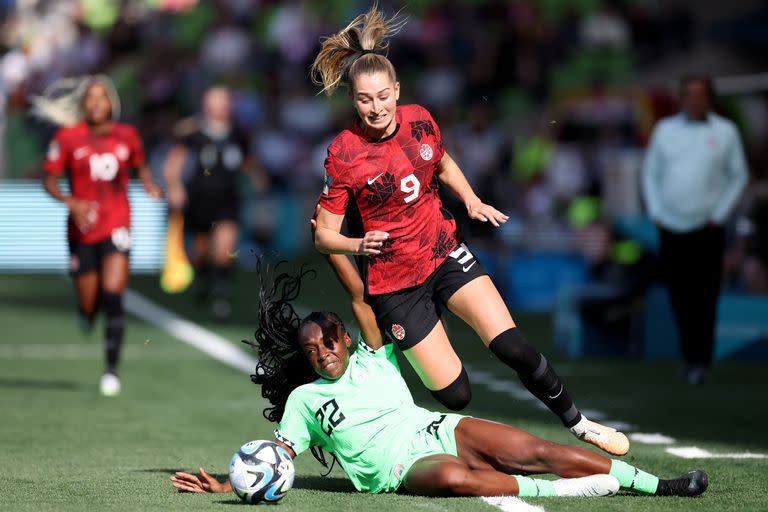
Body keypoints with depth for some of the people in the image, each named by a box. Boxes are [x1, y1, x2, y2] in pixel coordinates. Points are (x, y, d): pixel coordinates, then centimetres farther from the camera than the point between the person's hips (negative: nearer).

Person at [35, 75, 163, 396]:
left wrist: (150, 186, 2)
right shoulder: (68, 138, -4)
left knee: (113, 298, -15)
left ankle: (112, 370, -6)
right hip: (82, 229, 0)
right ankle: (87, 312, 47)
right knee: (88, 307, 7)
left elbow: (140, 165, 21)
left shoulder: (127, 135, 3)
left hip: (116, 227, 0)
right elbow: (49, 179, -1)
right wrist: (70, 202, -18)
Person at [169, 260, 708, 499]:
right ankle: (565, 491, -38)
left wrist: (334, 249, 2)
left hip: (437, 428, 4)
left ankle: (656, 484, -14)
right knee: (454, 477, -40)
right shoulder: (304, 399, 14)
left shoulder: (371, 358, 19)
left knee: (540, 452, -13)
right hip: (402, 467, -4)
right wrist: (227, 485, -6)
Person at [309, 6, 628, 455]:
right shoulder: (343, 154, -17)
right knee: (454, 394, -6)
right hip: (395, 281, -3)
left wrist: (472, 201, 3)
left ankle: (577, 424, 9)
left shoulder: (419, 120, -6)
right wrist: (360, 245, -31)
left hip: (446, 253, 3)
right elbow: (324, 235, -13)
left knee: (513, 348, -11)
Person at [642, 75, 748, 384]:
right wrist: (656, 212, 5)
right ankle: (689, 356, 15)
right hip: (671, 229, 2)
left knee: (704, 298, -6)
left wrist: (719, 215, -2)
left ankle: (701, 361, -1)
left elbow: (738, 176, 7)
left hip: (707, 231, -2)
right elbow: (651, 172, 15)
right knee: (679, 298, 4)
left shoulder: (726, 132, 3)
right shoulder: (665, 129, 9)